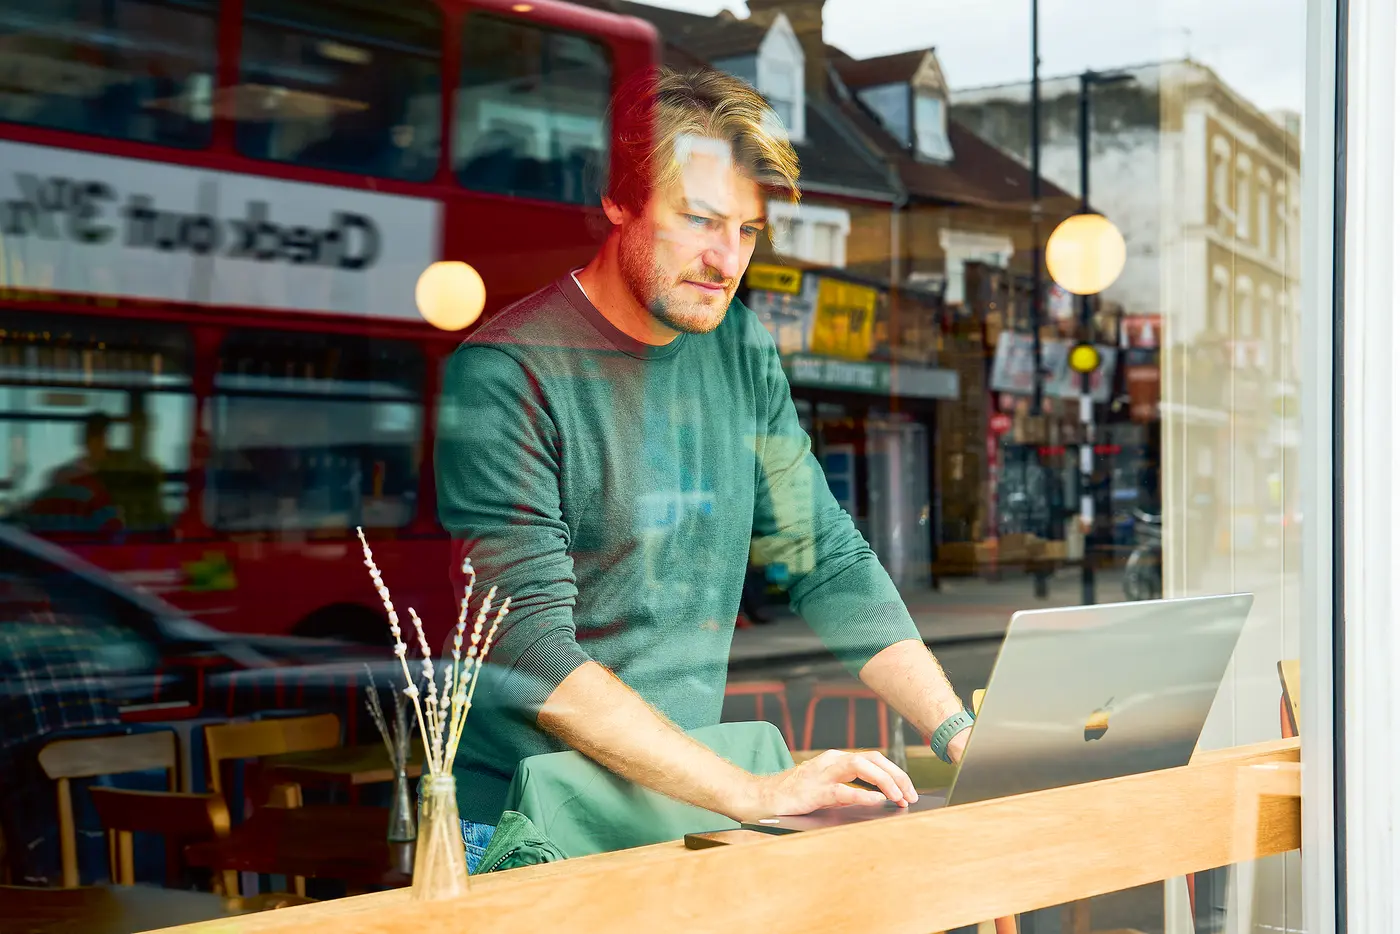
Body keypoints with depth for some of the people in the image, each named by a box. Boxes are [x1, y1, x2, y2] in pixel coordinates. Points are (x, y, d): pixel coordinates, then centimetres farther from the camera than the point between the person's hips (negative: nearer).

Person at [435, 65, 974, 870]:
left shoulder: (739, 349, 7)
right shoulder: (506, 377, -14)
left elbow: (829, 561, 12)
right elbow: (532, 655, -21)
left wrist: (961, 733, 0)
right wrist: (753, 794, -25)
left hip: (685, 800, 6)